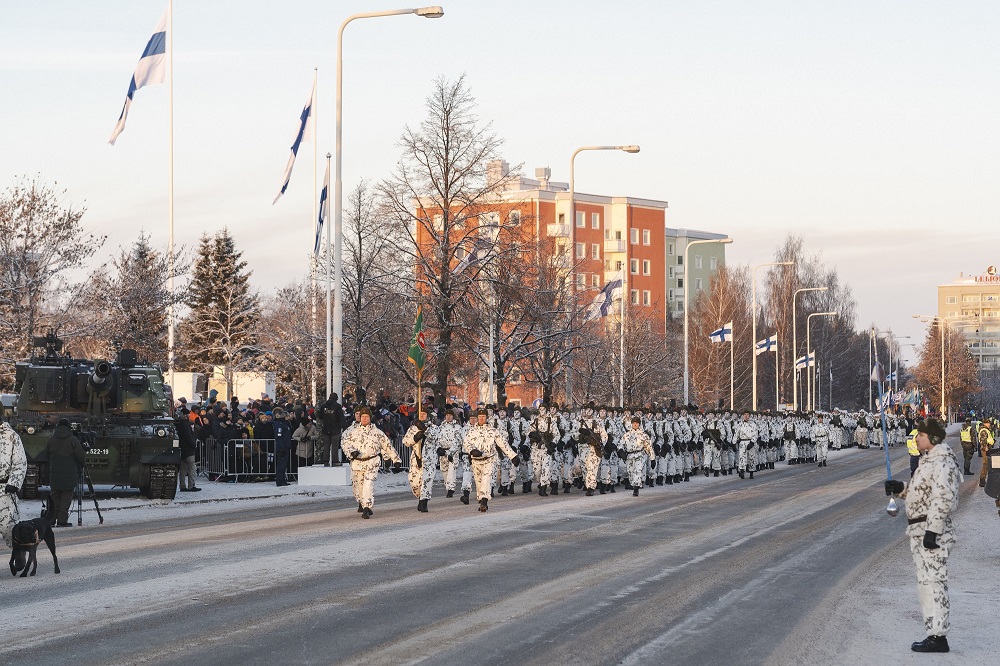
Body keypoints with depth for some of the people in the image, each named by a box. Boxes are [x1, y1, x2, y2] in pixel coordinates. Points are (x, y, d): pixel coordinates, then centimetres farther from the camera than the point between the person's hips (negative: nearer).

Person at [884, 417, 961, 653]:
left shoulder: (942, 462, -17)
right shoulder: (929, 459, 16)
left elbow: (943, 499, -24)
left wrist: (933, 530, -26)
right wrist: (900, 488, 9)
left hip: (932, 530, -11)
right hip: (920, 530, 11)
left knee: (932, 581, -10)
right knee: (927, 581, 14)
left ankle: (938, 636, -8)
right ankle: (935, 632, 21)